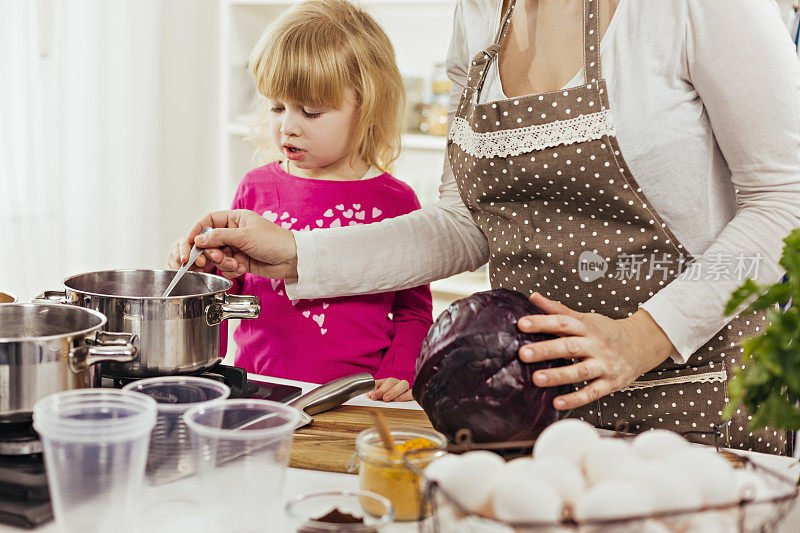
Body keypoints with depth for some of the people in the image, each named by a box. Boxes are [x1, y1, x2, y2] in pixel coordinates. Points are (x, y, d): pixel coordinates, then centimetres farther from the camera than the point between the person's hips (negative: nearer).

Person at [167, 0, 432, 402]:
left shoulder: (395, 201, 3)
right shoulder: (256, 188, 10)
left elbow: (414, 310, 9)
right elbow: (230, 291, 18)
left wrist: (397, 376, -6)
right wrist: (203, 267, -2)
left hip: (353, 395, -2)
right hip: (256, 389, 3)